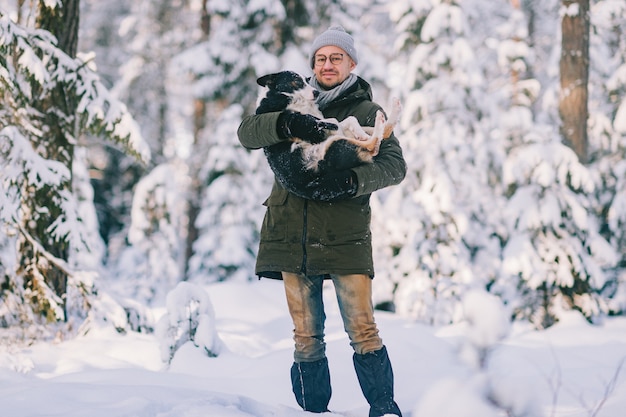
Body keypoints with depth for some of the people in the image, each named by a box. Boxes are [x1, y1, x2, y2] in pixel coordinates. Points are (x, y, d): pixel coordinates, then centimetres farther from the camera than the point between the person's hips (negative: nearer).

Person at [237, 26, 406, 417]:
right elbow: (248, 132, -2)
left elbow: (394, 165, -6)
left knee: (363, 330, -8)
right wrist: (287, 123, -22)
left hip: (345, 237, -2)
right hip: (293, 235, 2)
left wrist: (349, 181, -23)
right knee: (306, 336, 6)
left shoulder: (367, 112, 7)